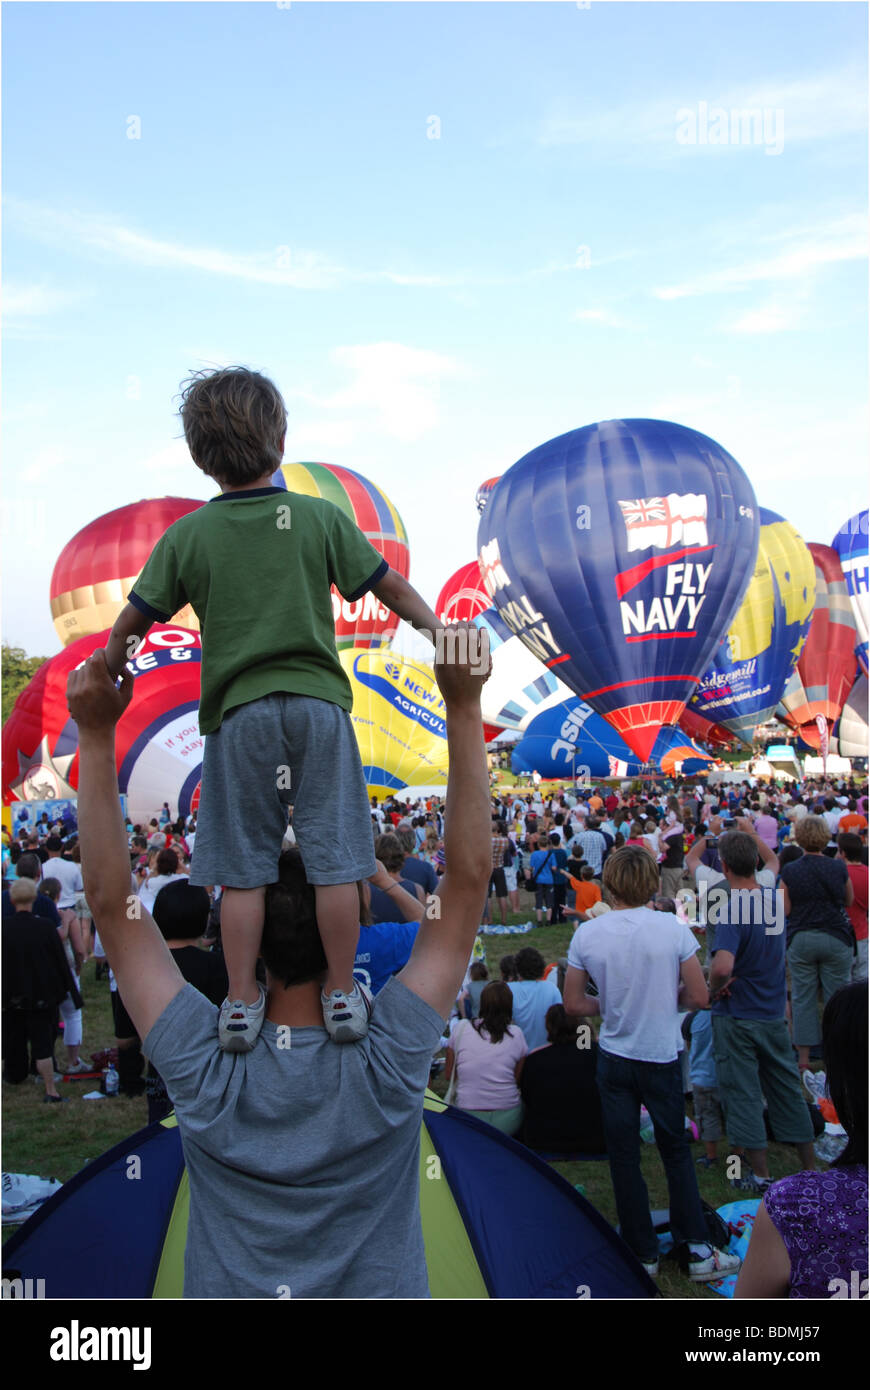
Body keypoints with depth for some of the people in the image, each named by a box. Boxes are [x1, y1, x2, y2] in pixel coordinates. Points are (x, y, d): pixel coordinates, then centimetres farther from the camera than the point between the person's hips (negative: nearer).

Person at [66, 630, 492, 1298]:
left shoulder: (207, 1067, -23)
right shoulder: (388, 1063, -25)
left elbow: (111, 903, -20)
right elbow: (469, 881, -25)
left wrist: (96, 736, -22)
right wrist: (464, 709, -27)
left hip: (232, 1291, 1)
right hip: (377, 1289, 0)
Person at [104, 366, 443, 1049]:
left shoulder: (188, 535, 0)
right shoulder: (321, 517, 0)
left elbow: (134, 619, 5)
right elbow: (391, 586, 5)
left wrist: (110, 664, 24)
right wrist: (434, 628, 19)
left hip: (238, 712, 0)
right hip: (318, 703, 0)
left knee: (243, 867, 7)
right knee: (334, 859, 6)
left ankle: (243, 1001, 14)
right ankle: (343, 994, 14)